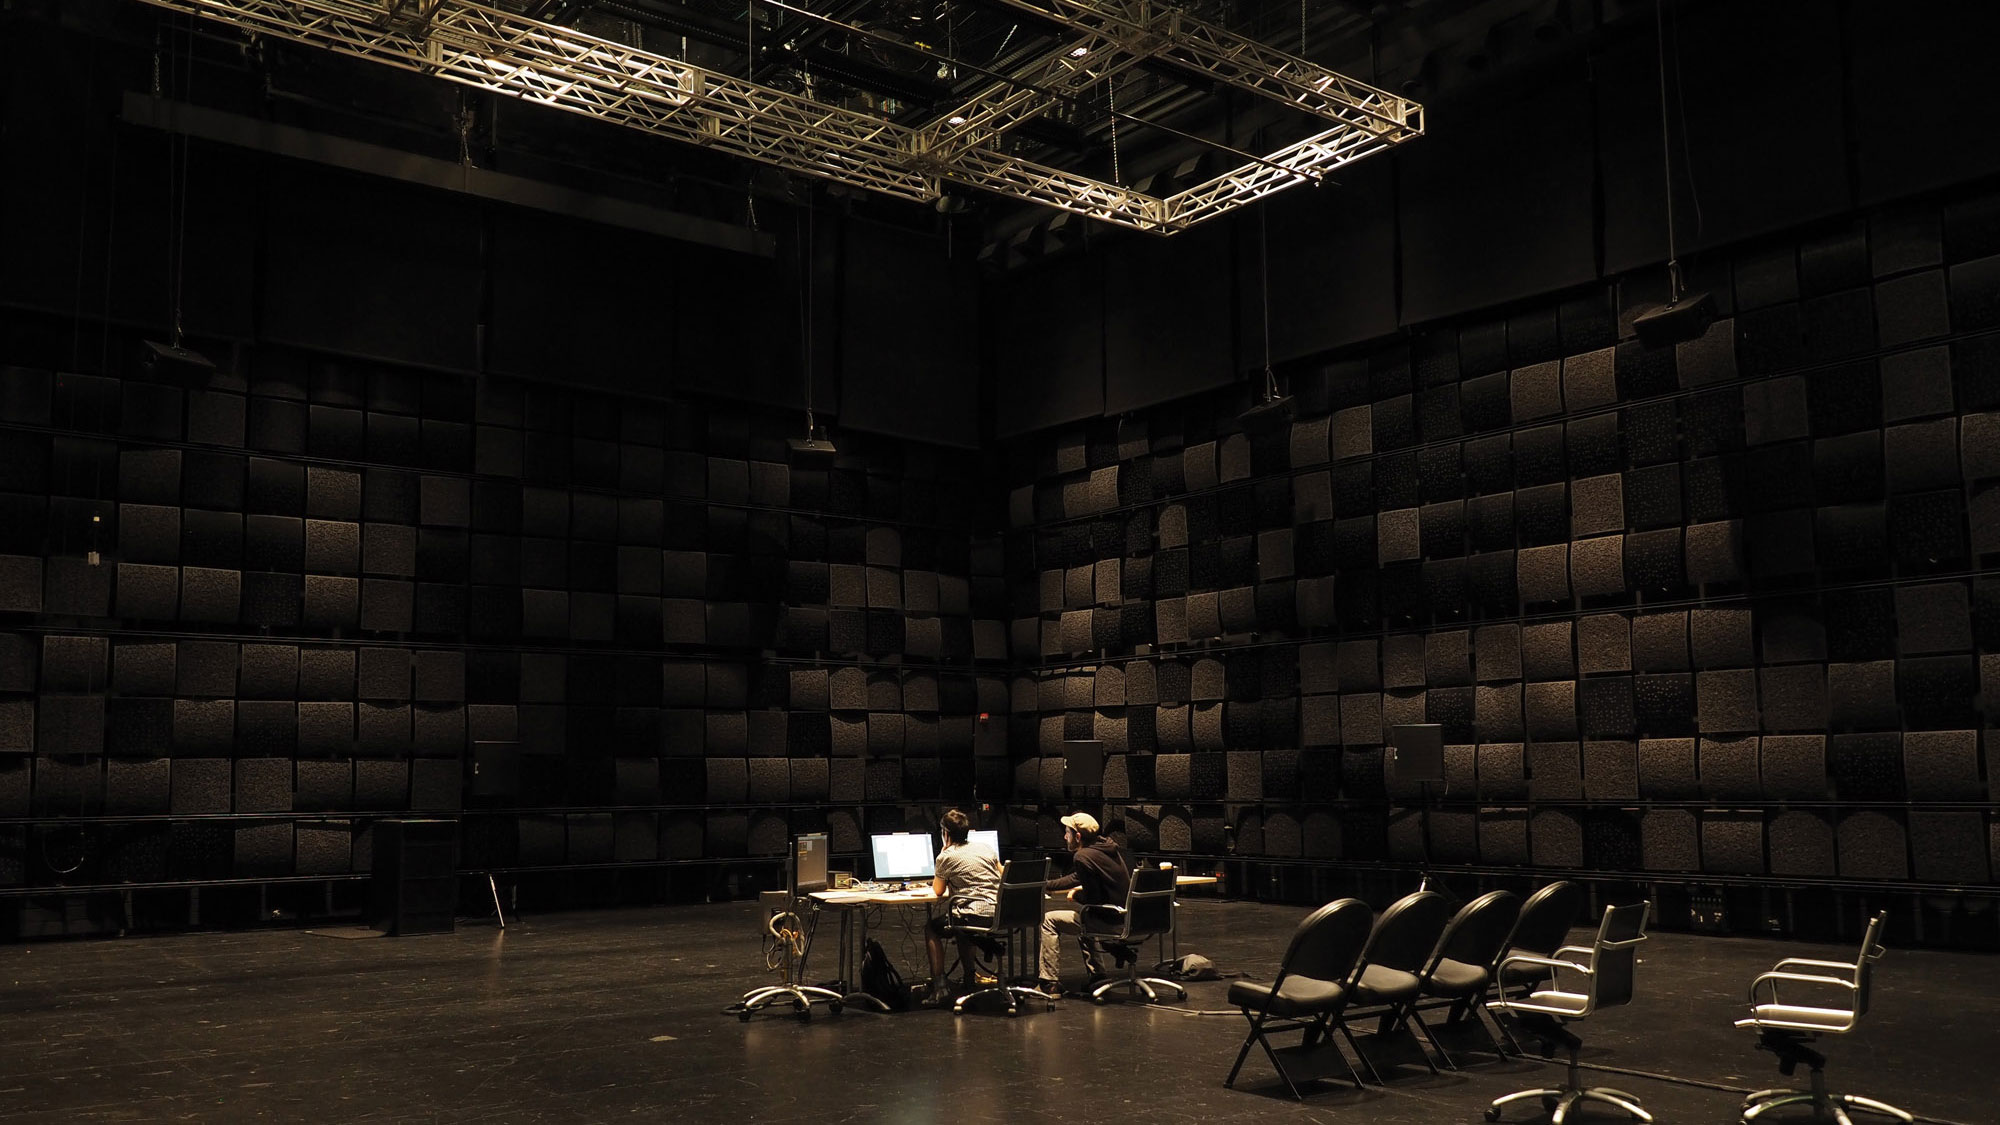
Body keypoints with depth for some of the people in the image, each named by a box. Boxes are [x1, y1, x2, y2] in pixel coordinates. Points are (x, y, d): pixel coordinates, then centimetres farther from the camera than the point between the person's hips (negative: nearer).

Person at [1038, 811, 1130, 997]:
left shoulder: (1083, 856, -17)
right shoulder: (1109, 845, 11)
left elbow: (1093, 898, -16)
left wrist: (1075, 895, 5)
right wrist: (1043, 885, 26)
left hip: (1112, 922, -9)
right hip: (1127, 917, 9)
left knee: (1049, 921, 3)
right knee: (1084, 915, 36)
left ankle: (1051, 984, 5)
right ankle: (1096, 976, 34)